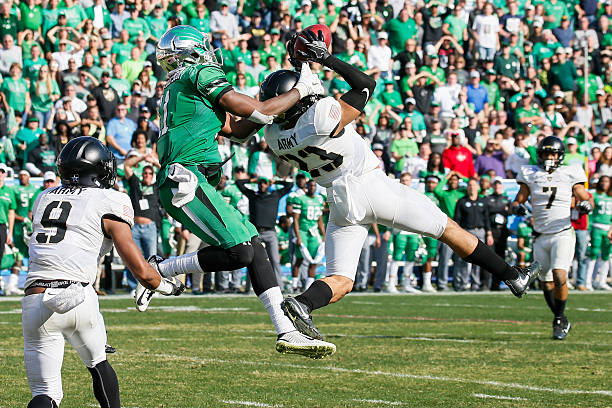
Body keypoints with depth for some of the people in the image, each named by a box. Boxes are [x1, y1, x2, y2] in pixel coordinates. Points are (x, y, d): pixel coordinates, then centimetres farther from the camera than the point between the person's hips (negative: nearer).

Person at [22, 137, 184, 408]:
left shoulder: (43, 199, 19)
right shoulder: (109, 203, 3)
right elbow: (140, 270, -1)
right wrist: (165, 286, 19)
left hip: (34, 302, 3)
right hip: (77, 297, -3)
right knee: (99, 365, 25)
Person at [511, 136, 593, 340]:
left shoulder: (570, 175, 3)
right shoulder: (530, 176, 8)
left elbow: (585, 198, 8)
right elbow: (518, 200, 10)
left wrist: (586, 204, -15)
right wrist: (517, 207, -13)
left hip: (563, 233, -3)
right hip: (541, 237, 3)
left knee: (559, 277, -22)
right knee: (547, 284, 6)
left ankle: (559, 319, -4)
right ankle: (562, 322, 26)